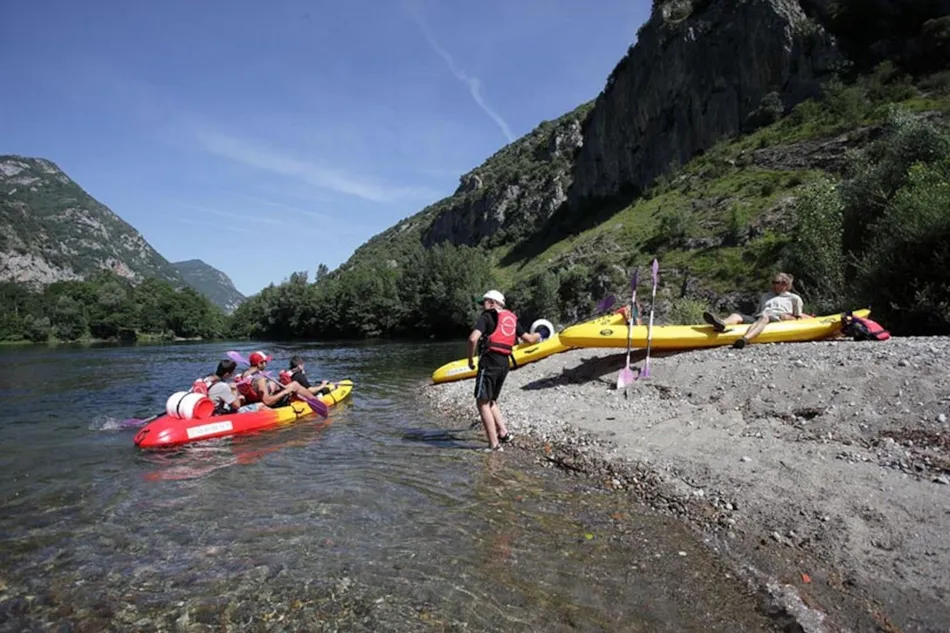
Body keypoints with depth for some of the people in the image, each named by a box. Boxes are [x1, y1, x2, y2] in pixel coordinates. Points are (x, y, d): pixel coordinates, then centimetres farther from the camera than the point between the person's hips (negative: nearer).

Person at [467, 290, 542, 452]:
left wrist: (470, 359, -5)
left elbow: (473, 338, -18)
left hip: (489, 362, -8)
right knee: (491, 401, 22)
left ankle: (494, 444, -6)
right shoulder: (510, 318, 15)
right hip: (504, 364, 8)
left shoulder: (486, 317, -4)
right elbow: (528, 339, 21)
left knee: (482, 402, -4)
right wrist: (537, 335, 43)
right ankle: (503, 433, 15)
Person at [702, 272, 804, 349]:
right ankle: (720, 323, -65)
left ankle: (745, 338, -69)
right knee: (737, 315, -27)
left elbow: (798, 318, 22)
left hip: (776, 320, -4)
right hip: (757, 319, 4)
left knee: (764, 317, -40)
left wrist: (788, 317, 2)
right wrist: (752, 316, 12)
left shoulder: (793, 298, 27)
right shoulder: (765, 296, 38)